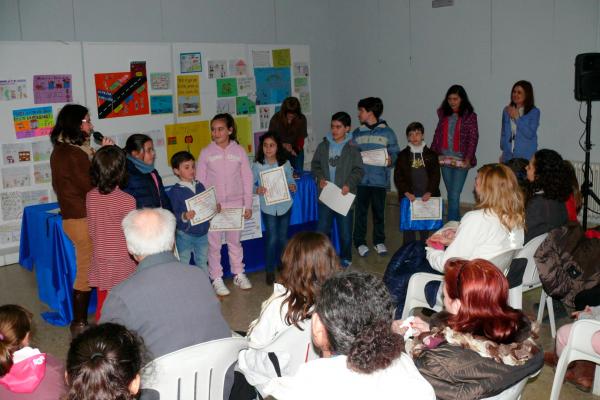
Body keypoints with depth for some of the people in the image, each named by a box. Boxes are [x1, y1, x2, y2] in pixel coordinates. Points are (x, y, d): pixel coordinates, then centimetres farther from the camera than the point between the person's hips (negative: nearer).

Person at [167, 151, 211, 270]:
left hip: (202, 233, 5)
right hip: (185, 235, -5)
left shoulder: (200, 186, 6)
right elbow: (172, 215, -16)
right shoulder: (175, 191, -11)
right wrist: (184, 216, -33)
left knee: (203, 264, 19)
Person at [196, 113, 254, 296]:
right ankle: (216, 279, 15)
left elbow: (247, 179, 3)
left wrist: (248, 205, 2)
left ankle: (239, 275, 26)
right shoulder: (206, 153, -2)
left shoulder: (239, 151, 0)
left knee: (235, 241, 12)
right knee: (214, 243, 3)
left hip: (235, 204, 1)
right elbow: (200, 181, 1)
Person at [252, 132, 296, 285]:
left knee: (283, 237, 13)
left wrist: (292, 186, -15)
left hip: (285, 205, 2)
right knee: (272, 238, -5)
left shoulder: (285, 163, -2)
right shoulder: (257, 165, -7)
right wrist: (257, 189, -26)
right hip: (268, 207, -2)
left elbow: (291, 180, 7)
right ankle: (270, 270, 10)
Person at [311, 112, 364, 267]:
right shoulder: (323, 146, 2)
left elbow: (358, 170, -4)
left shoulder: (352, 149, -5)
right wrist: (320, 178, -7)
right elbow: (315, 165, 10)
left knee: (345, 230, 10)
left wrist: (349, 184, -18)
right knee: (322, 229, 9)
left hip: (344, 196, -2)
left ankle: (346, 258, 28)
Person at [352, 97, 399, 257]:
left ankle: (379, 241, 21)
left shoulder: (387, 132, 3)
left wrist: (390, 160, -18)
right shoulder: (357, 133, 10)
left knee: (379, 211, 7)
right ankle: (360, 242, 13)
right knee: (360, 211, 2)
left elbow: (395, 154, 2)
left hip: (380, 179, -1)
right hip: (361, 179, 1)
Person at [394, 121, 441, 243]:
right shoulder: (403, 155, 8)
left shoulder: (431, 155, 9)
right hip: (408, 197, 0)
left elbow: (435, 175, 4)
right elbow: (398, 176, 2)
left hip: (427, 196, 0)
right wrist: (406, 192, -10)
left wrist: (429, 192, -10)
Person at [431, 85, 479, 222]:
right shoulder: (444, 114, 11)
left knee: (454, 195, -10)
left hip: (461, 160, -5)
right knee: (451, 195, 10)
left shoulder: (470, 116, -3)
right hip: (444, 159, 5)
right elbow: (438, 134, 14)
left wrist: (468, 158, -14)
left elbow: (473, 138, -6)